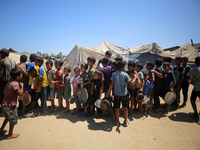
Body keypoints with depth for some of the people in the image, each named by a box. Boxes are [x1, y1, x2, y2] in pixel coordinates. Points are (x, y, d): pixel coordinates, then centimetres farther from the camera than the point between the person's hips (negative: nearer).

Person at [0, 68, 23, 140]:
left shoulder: (9, 82, 5)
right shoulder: (15, 84, -24)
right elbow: (20, 93, -28)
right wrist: (22, 86, -13)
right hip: (10, 105, -9)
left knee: (8, 117, 30)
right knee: (13, 119, 9)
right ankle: (10, 135, 23)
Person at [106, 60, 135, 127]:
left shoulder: (114, 74, -7)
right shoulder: (125, 74, -12)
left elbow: (112, 84, -10)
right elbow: (131, 83, -17)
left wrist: (108, 93, -3)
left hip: (116, 94, 1)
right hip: (124, 94, -1)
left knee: (117, 108, 14)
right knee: (125, 107, 17)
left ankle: (117, 121, 28)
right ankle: (126, 121, 28)